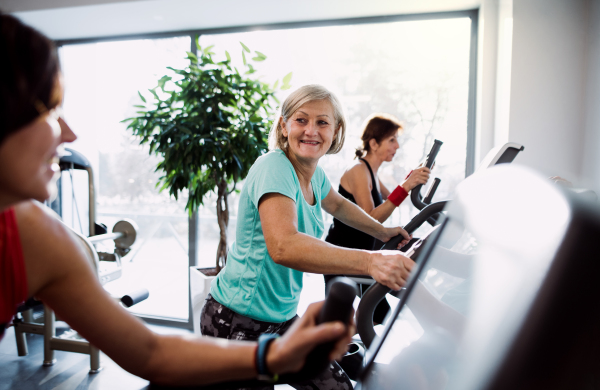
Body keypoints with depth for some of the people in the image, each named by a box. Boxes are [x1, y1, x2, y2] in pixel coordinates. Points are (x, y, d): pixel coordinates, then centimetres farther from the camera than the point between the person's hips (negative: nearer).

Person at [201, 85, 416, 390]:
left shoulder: (315, 174, 2)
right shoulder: (273, 168, -24)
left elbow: (338, 205, 26)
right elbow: (283, 246, -42)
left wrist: (383, 233, 21)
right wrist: (370, 262, -51)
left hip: (283, 316, 8)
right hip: (238, 322, -8)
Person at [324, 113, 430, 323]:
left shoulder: (371, 171, 10)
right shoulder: (358, 171, -19)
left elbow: (390, 198, 25)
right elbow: (371, 219, -29)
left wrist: (412, 176, 11)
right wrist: (406, 186, -33)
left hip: (361, 254, 10)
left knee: (381, 315, 13)